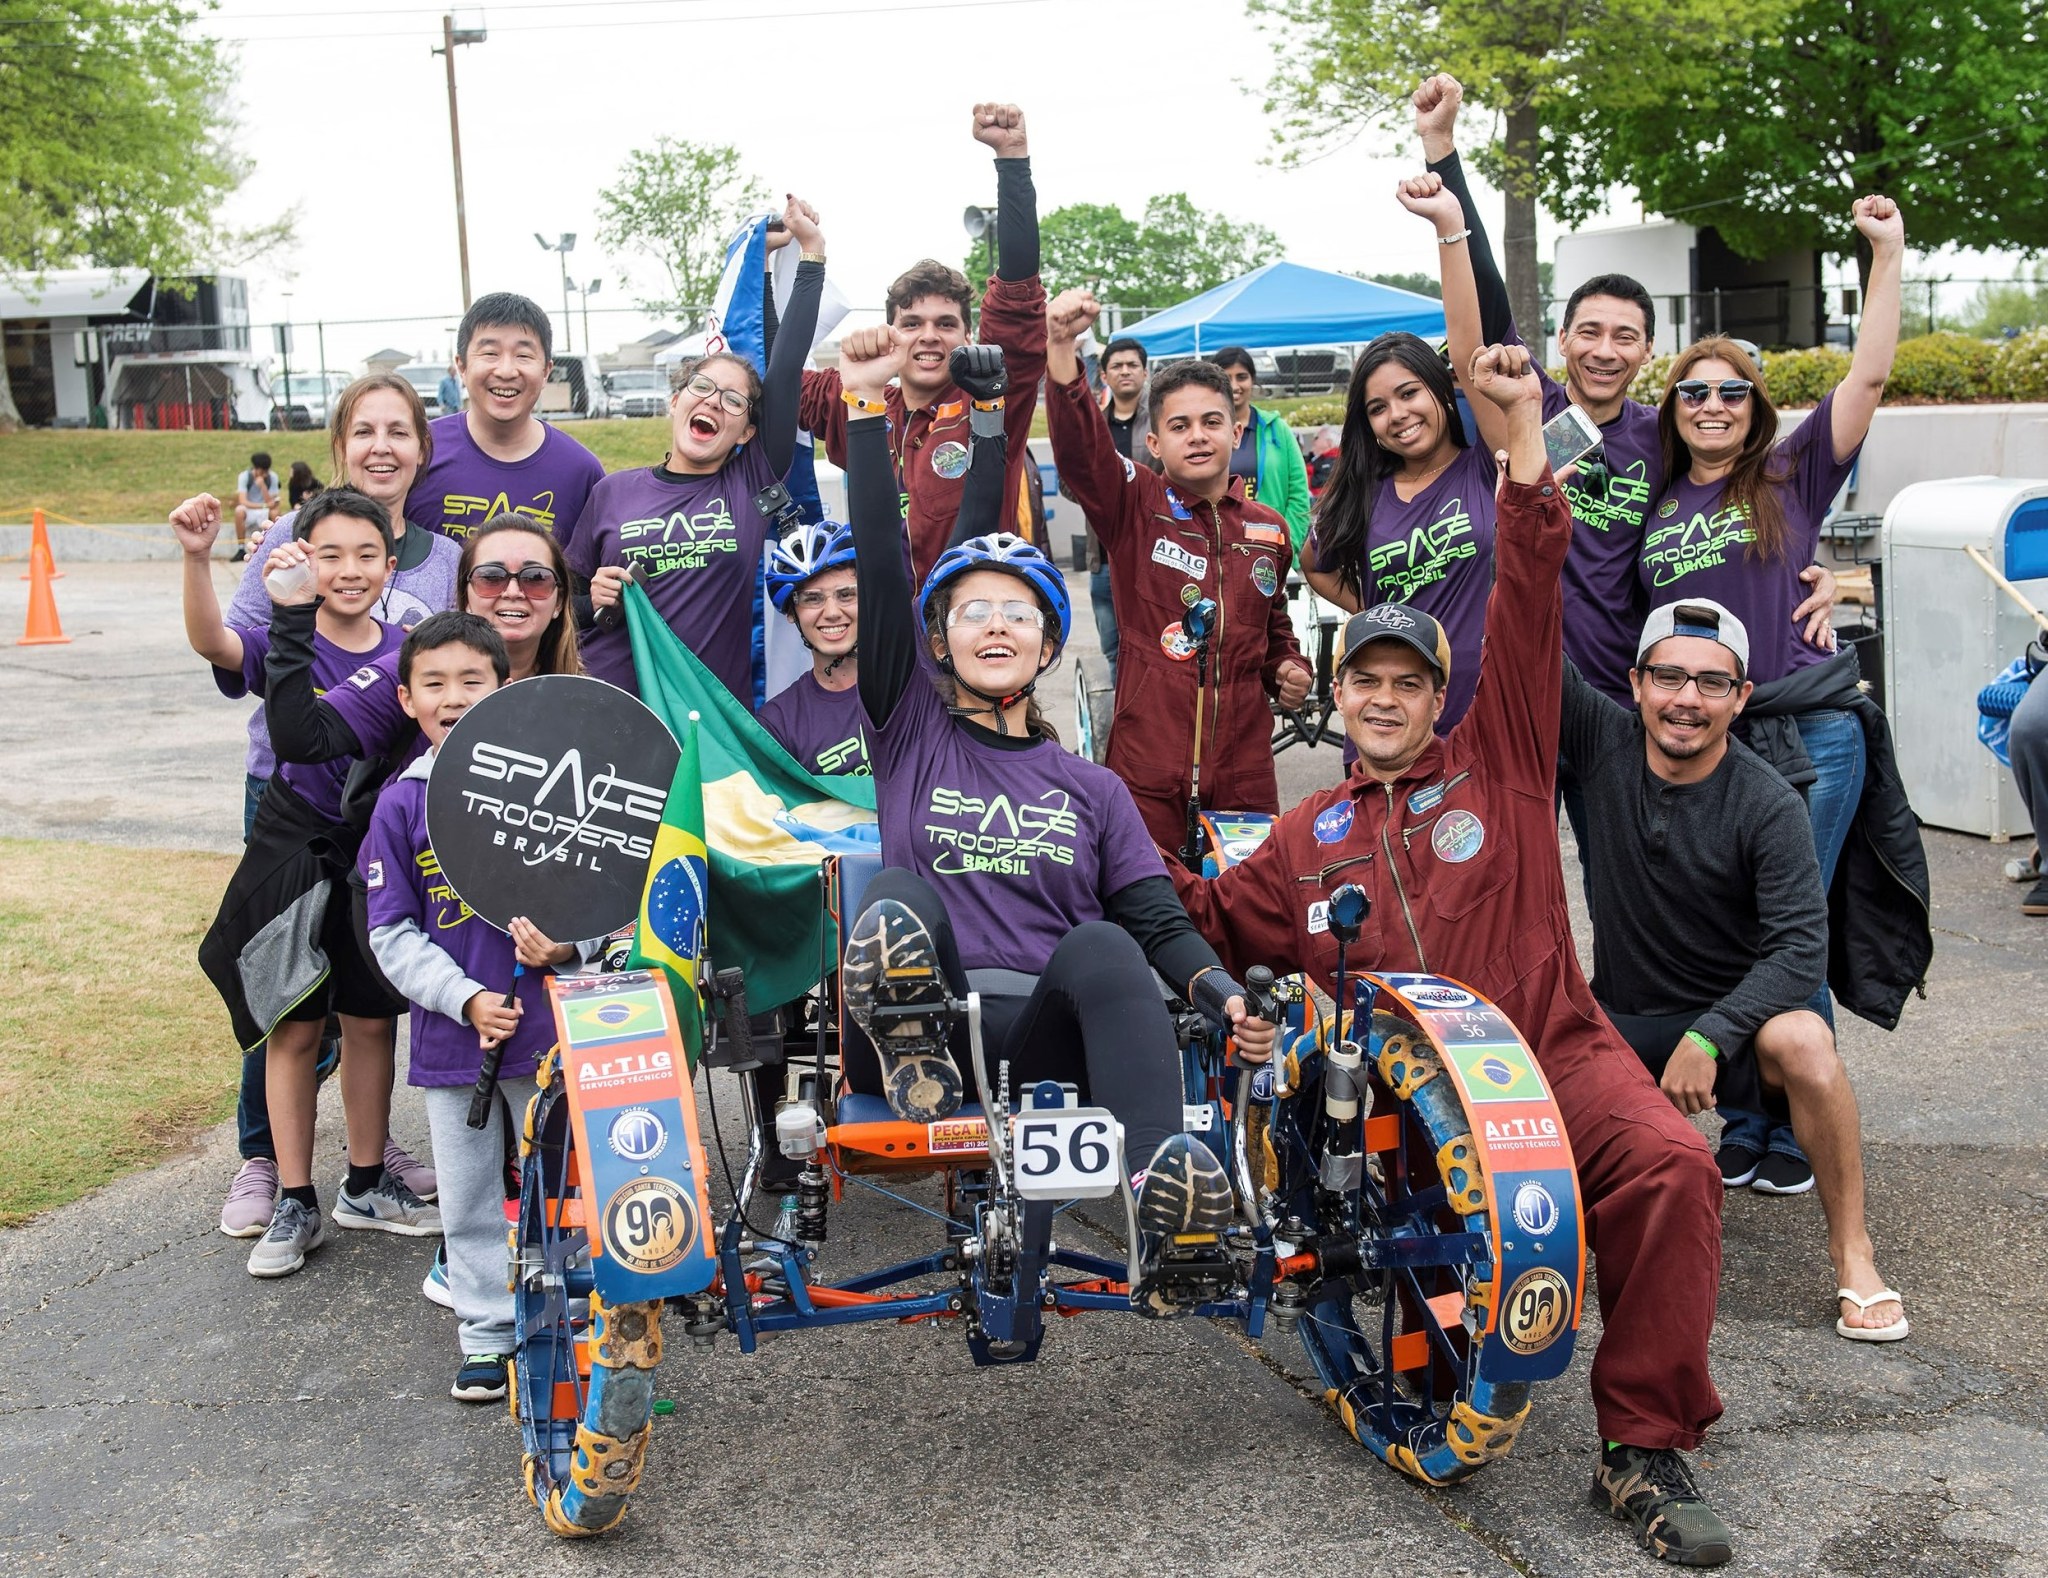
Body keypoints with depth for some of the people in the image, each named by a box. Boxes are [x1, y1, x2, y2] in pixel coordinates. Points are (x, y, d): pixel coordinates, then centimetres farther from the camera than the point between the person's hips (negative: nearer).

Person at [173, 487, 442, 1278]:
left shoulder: (401, 657, -7)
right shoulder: (284, 640, -7)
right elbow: (212, 643, -30)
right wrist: (196, 557, -45)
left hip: (375, 852, 1)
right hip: (291, 852, -1)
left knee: (370, 1022, 12)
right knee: (293, 1029, 6)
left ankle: (366, 1184, 29)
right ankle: (295, 1205, 18)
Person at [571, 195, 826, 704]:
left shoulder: (753, 486, 2)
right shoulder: (612, 492, 5)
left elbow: (786, 371, -4)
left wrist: (812, 254, -4)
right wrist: (592, 599, -8)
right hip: (607, 705, 1)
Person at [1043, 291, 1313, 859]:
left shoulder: (1268, 528, 12)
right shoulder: (1134, 506, -1)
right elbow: (1078, 445, -21)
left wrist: (1292, 669, 8)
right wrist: (1061, 345, -36)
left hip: (1244, 767, 4)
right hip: (1149, 769, -3)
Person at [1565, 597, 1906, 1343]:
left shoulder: (1769, 806, -15)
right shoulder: (1605, 741, -5)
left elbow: (1801, 947, -21)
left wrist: (1707, 1035, -30)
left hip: (1734, 1015, -2)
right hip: (1620, 1024, 3)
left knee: (1802, 1040, -36)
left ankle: (1851, 1249, -17)